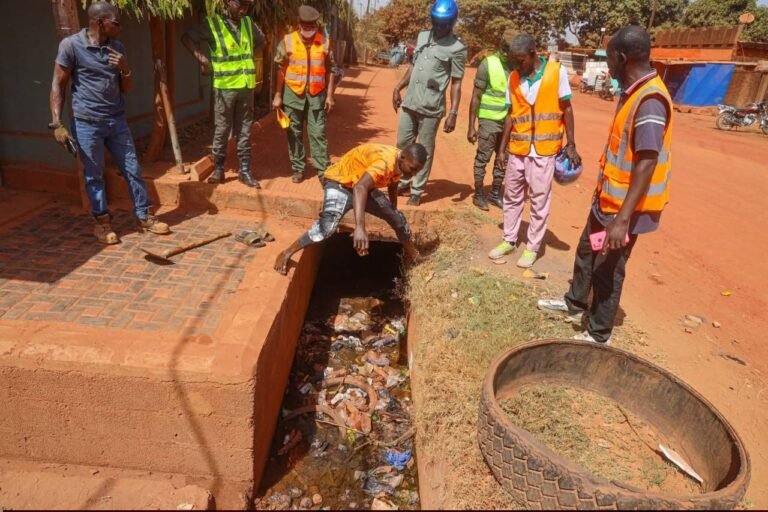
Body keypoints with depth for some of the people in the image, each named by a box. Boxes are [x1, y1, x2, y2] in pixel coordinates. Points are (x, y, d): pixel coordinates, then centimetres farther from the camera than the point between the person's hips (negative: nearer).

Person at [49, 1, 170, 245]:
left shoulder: (118, 48, 7)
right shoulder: (71, 45, -8)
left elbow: (126, 88, 12)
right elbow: (58, 85, -6)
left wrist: (125, 69, -10)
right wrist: (56, 123, -13)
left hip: (117, 121, 5)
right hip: (87, 123, -4)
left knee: (132, 170, 7)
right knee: (94, 176, 6)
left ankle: (144, 216, 19)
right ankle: (102, 221, 20)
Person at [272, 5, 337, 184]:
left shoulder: (325, 42, 0)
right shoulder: (287, 41, -2)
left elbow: (330, 70, 5)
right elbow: (281, 69, 1)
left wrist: (329, 95, 0)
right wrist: (278, 95, -1)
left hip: (316, 94, 0)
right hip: (293, 93, 0)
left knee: (318, 132, 0)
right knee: (294, 133, 7)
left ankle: (323, 169, 6)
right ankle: (298, 168, 18)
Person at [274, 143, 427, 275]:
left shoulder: (399, 163, -7)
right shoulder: (385, 162, -36)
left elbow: (392, 184, 17)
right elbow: (360, 188, -52)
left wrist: (393, 210, 30)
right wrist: (360, 227, -64)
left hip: (365, 185, 9)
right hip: (339, 182, -8)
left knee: (397, 217, 9)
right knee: (328, 225, -33)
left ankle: (412, 253, 35)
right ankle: (286, 254, -19)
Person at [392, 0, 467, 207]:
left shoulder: (457, 48, -7)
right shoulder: (422, 37, 12)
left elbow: (456, 83, -8)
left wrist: (453, 113, -15)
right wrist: (398, 87, 14)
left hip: (431, 107, -6)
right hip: (409, 102, 6)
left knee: (425, 150, 1)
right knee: (403, 143, 12)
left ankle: (417, 191, 10)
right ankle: (403, 181, 27)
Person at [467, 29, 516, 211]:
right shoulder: (488, 64, -7)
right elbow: (476, 97, -7)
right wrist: (471, 126, -10)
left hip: (509, 121, 4)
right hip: (489, 119, -4)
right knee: (483, 158, 3)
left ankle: (495, 194, 24)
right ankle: (478, 194, 15)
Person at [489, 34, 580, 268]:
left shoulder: (557, 72, -5)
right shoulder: (513, 78, 4)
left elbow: (566, 109, 0)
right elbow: (511, 115, 9)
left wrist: (571, 144, -3)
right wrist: (502, 148, 8)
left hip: (544, 150, -3)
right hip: (517, 149, 4)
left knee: (539, 201, 3)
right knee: (512, 197, 11)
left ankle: (533, 247, 14)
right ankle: (509, 240, 25)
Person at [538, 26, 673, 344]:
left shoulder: (650, 100, -24)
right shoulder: (632, 92, 7)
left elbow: (646, 163, -28)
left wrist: (623, 218, -30)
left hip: (625, 206, -10)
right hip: (609, 197, 10)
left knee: (608, 269, 3)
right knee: (586, 251, 23)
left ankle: (598, 334, 21)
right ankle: (575, 304, 45)